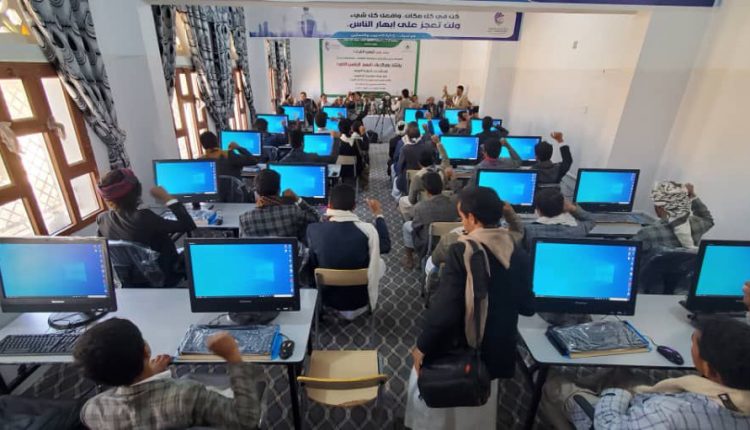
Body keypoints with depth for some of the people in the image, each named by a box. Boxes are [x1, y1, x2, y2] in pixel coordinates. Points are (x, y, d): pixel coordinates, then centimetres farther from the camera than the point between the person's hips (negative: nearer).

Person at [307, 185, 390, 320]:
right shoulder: (367, 230, -25)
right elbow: (386, 246, -1)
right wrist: (378, 214, 8)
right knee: (379, 262, 24)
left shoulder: (313, 230, -21)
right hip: (359, 299, -1)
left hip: (326, 297, 2)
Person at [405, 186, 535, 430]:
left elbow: (443, 307, -27)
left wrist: (422, 346, -14)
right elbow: (527, 307, 3)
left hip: (457, 350, -5)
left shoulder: (462, 251, -24)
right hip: (495, 351, 5)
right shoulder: (519, 255, -8)